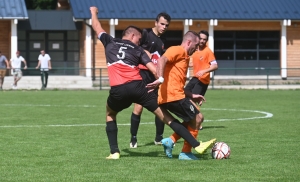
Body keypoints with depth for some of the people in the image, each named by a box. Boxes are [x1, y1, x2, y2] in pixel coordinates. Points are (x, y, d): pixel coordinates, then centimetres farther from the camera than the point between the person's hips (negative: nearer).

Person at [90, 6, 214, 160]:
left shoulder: (110, 43, 20)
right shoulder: (138, 50, 18)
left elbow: (97, 27, 38)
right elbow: (154, 69, 5)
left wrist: (93, 12, 54)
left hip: (118, 90, 0)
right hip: (137, 87, 0)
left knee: (110, 115, 32)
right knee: (166, 116, 2)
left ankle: (114, 152, 19)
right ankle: (197, 145, -2)